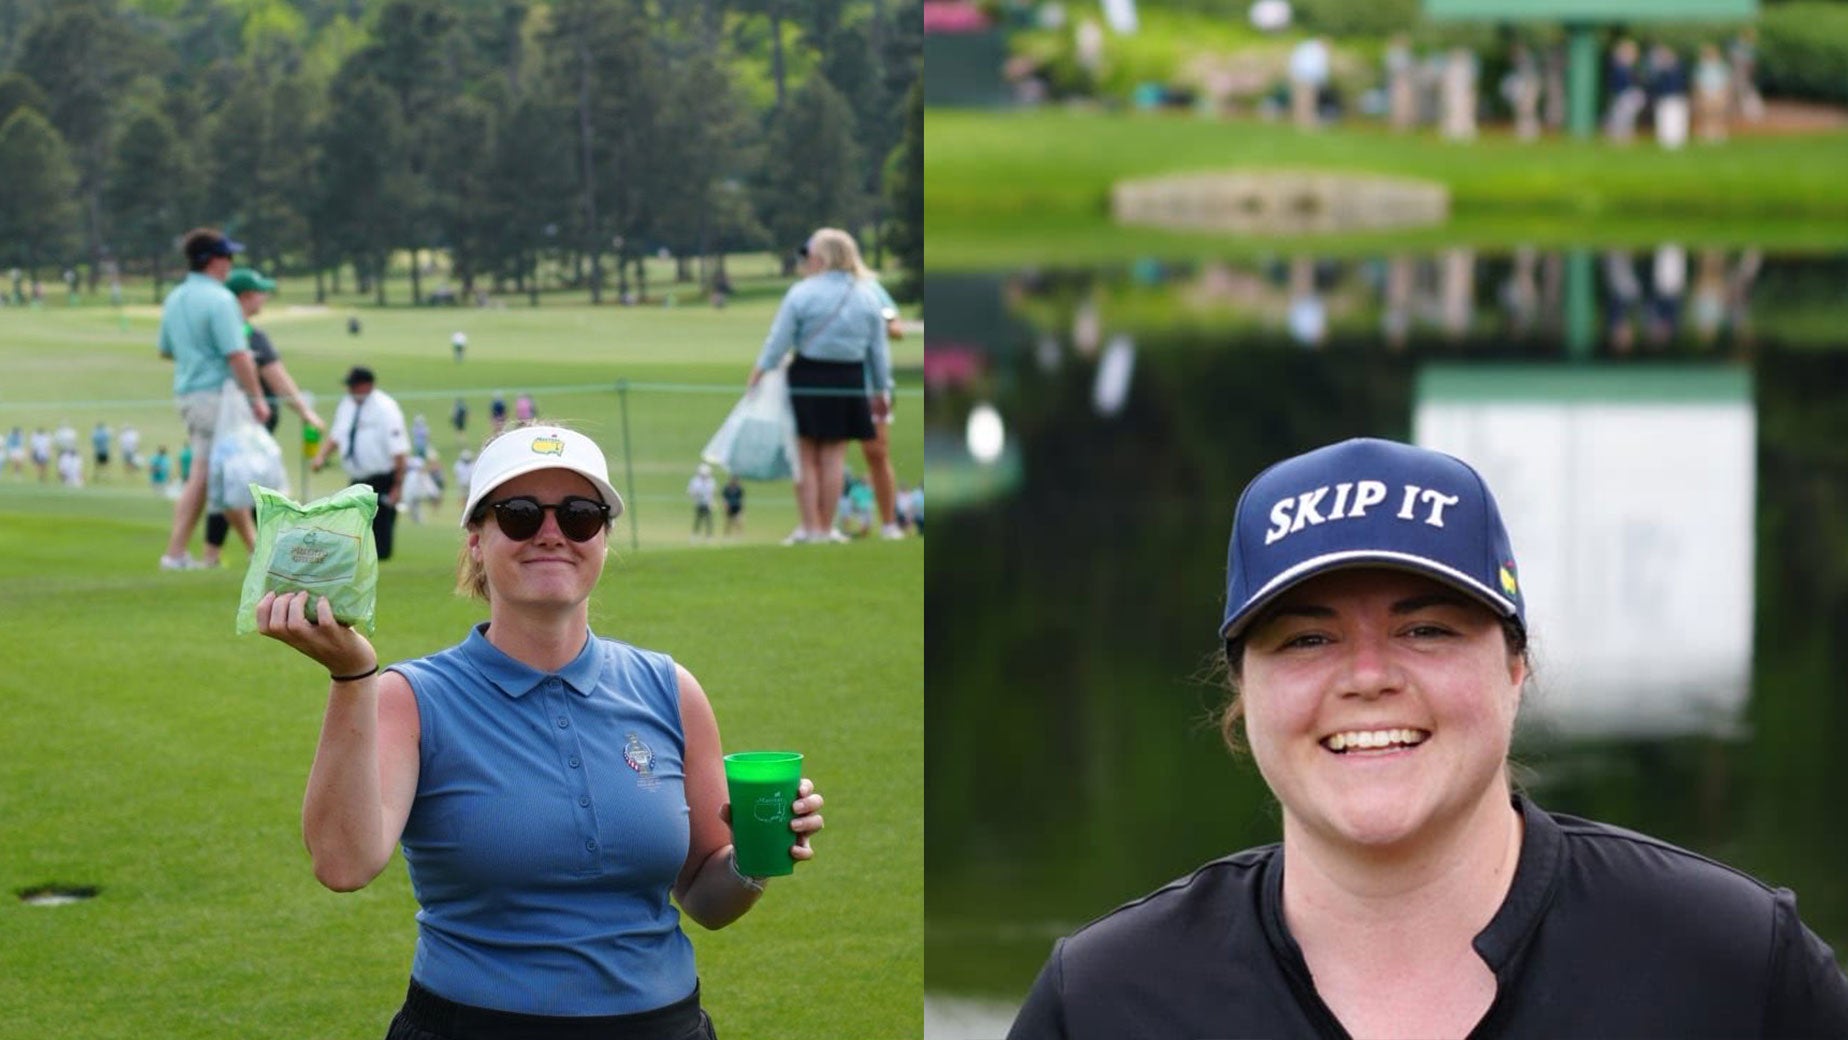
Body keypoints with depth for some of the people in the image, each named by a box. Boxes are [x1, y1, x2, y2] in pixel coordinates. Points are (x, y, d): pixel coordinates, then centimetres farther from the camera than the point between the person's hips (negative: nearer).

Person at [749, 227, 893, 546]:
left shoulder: (801, 293, -9)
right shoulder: (868, 298, 3)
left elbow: (778, 341, -9)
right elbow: (878, 350, 8)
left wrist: (759, 372, 0)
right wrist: (881, 390, 15)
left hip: (807, 379, -3)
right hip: (849, 382, 3)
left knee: (807, 457, 6)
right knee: (834, 457, 7)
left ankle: (809, 527, 4)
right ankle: (827, 528, 9)